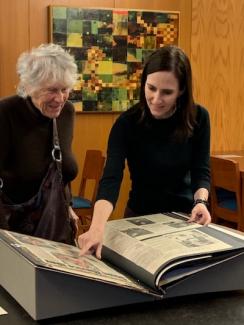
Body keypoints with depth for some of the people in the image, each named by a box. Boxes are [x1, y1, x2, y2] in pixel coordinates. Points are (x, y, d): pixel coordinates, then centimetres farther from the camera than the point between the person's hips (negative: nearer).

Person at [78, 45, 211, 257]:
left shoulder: (198, 118, -11)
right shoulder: (127, 123, -19)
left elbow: (201, 171, -8)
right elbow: (111, 179, -30)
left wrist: (201, 202, -30)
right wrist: (97, 228, -46)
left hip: (185, 216, 2)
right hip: (141, 216, -1)